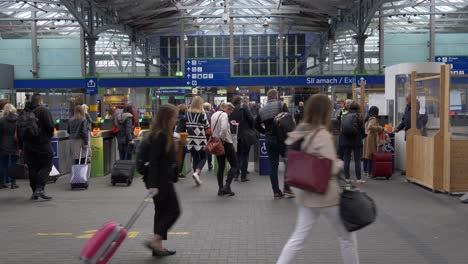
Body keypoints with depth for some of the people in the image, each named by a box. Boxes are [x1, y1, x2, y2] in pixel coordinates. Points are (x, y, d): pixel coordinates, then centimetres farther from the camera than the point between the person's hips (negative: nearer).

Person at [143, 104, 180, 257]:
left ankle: (158, 246, 17)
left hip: (164, 179, 10)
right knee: (173, 211, -4)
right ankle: (155, 241, -6)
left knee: (162, 211, 12)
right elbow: (153, 160, -23)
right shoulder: (160, 136, -17)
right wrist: (153, 184, -27)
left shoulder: (165, 135, 13)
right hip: (160, 180, -10)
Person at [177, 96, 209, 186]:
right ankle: (196, 173, -16)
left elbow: (184, 126, 7)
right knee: (203, 158, 7)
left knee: (195, 158, 12)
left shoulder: (187, 113, 3)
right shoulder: (202, 113, -10)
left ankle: (198, 178, 14)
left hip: (190, 139, 4)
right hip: (200, 139, -4)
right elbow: (207, 126, -5)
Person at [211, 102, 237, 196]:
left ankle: (221, 189, 12)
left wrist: (216, 137, 9)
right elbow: (224, 128, -27)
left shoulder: (213, 115, 12)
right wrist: (222, 138, -16)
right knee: (234, 165, 1)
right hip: (226, 143, -8)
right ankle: (227, 186, -11)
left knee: (221, 166, 12)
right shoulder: (224, 115, -13)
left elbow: (211, 129, 13)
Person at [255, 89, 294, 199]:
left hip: (269, 140, 4)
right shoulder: (281, 105, -5)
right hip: (281, 139, -4)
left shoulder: (262, 110, 9)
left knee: (273, 165, 7)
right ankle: (287, 188, 3)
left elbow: (257, 125, 11)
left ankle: (276, 191, 8)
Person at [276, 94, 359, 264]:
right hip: (326, 195, -7)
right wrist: (340, 162, -3)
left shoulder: (301, 132, 4)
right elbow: (331, 169, -21)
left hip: (307, 195, 7)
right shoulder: (323, 135, -19)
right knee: (347, 237, 12)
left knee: (298, 238, 10)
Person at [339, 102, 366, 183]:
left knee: (346, 159, 7)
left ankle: (347, 178, 6)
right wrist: (363, 135, 14)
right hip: (356, 140, -3)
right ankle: (358, 178, 3)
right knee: (357, 160, 3)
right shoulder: (358, 116, -8)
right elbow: (362, 129, -5)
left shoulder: (345, 116, 2)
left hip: (345, 140, 3)